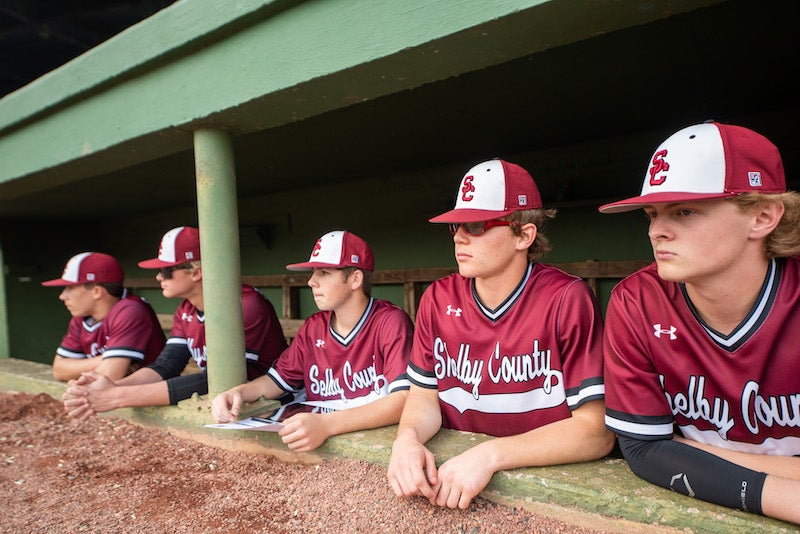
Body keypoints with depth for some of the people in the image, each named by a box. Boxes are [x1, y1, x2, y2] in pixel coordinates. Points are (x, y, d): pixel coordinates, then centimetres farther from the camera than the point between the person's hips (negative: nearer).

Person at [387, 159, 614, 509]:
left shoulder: (567, 300, -15)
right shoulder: (437, 299, -2)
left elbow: (596, 431, -16)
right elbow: (424, 394, 4)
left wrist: (490, 455, -26)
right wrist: (408, 438, -17)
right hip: (451, 479, 3)